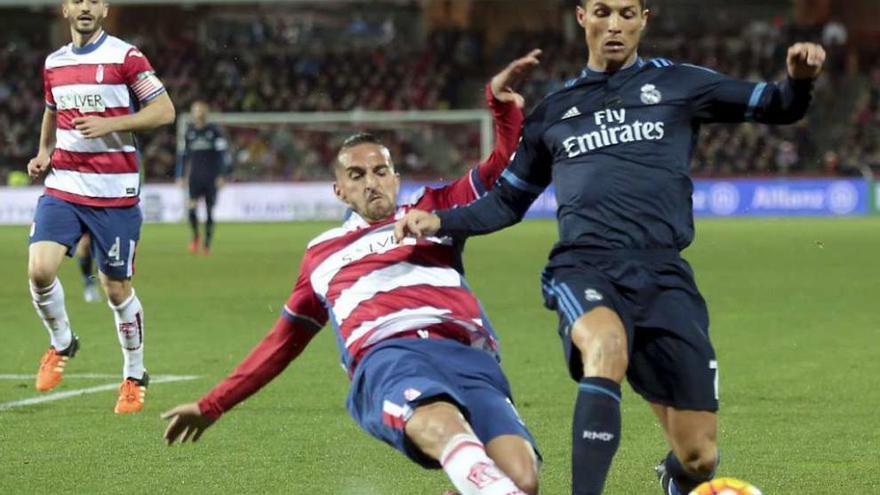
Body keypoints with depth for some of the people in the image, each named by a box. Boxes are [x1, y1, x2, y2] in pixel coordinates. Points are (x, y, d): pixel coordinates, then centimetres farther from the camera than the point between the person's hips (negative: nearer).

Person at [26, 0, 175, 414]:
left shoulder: (125, 57, -5)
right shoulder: (54, 63, 11)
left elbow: (165, 111, -8)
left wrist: (109, 124, -18)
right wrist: (43, 154, 10)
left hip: (114, 193, -4)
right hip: (62, 187, 4)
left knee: (117, 289, 3)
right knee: (39, 269, -16)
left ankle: (134, 377, 22)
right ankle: (60, 344, 11)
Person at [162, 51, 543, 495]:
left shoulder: (433, 211, 31)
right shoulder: (322, 253, 34)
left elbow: (504, 167, 28)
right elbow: (284, 340, 42)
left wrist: (502, 102, 9)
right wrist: (212, 405, 44)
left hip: (467, 356, 2)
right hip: (388, 358, -2)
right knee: (444, 426, -41)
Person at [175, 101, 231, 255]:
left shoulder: (214, 131, -1)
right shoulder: (190, 132, 9)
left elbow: (223, 154, -2)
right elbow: (184, 155, 18)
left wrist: (222, 175, -9)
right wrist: (180, 176, 15)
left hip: (211, 178, -2)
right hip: (194, 177, 2)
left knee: (209, 211, 1)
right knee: (192, 206, -17)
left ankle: (207, 243, 13)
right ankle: (195, 235, 4)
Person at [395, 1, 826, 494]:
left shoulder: (677, 84, 15)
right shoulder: (554, 111, 20)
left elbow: (776, 107, 13)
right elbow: (508, 201, 29)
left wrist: (799, 79, -10)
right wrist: (441, 222, 13)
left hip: (662, 272, 0)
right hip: (584, 267, 0)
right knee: (607, 347, -39)